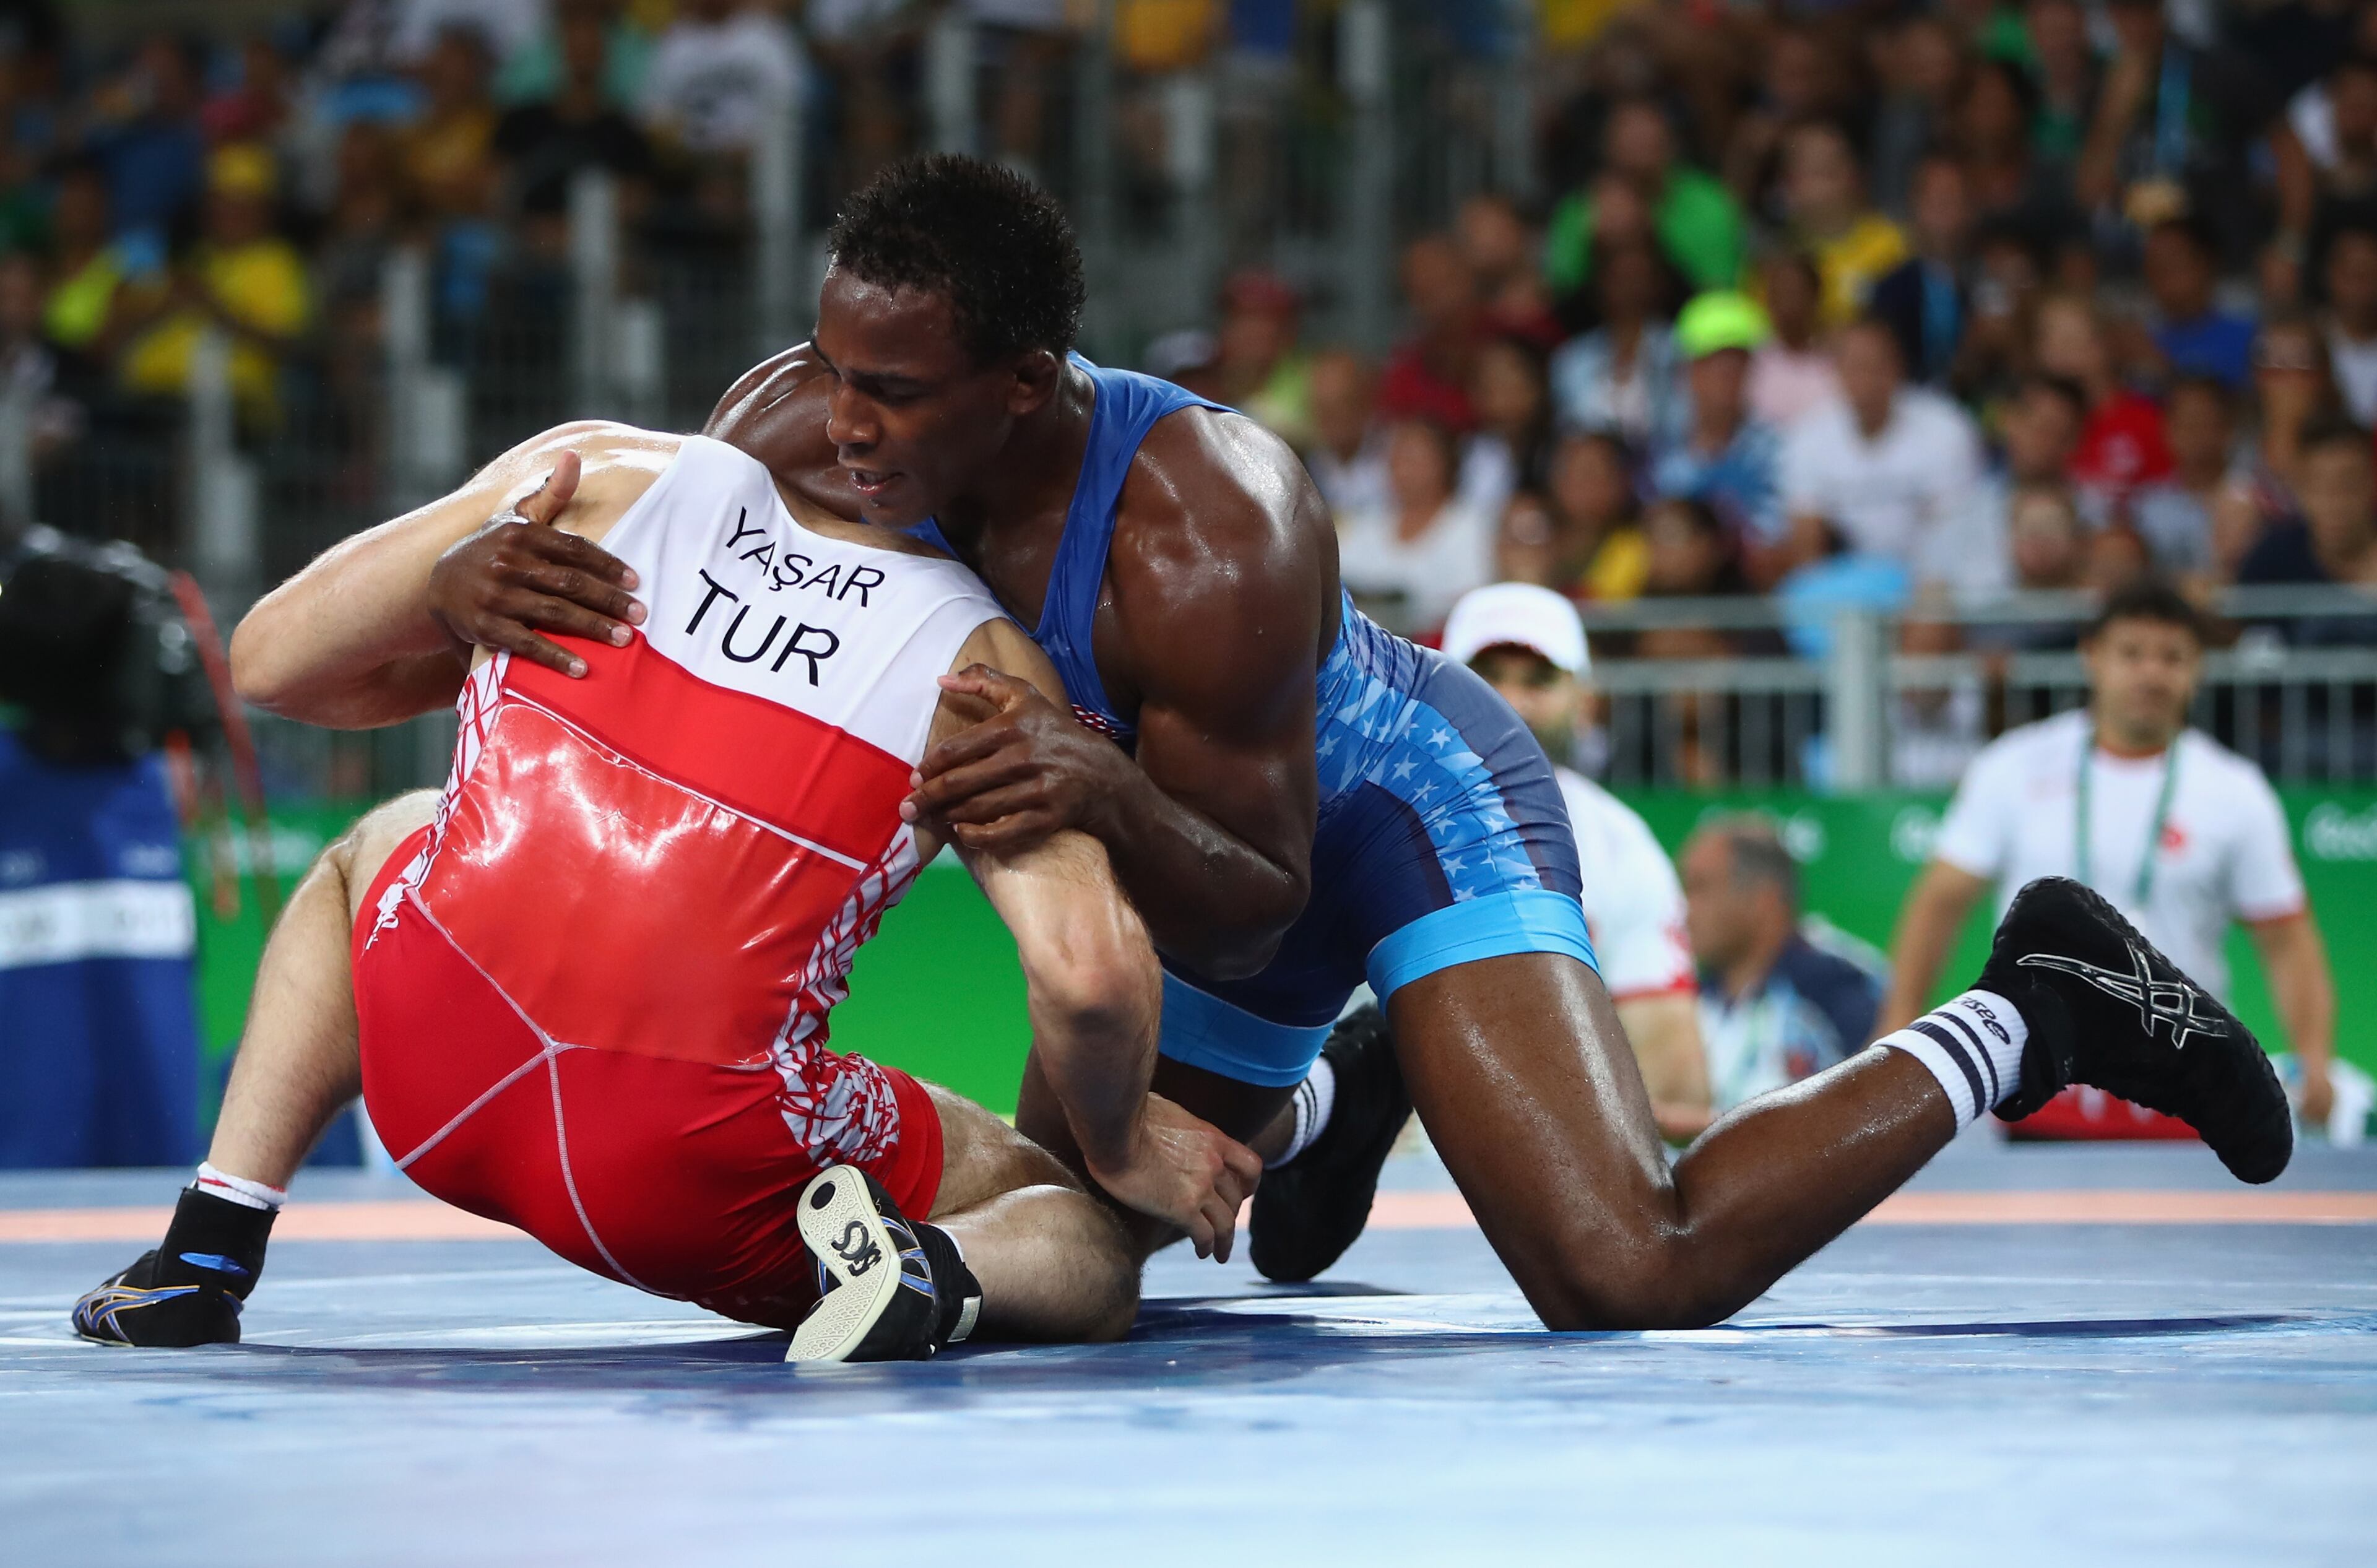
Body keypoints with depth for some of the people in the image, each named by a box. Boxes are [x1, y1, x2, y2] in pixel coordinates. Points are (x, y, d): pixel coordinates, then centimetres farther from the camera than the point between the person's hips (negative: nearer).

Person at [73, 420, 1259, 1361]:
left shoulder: (594, 474, 7)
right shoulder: (978, 668, 3)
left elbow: (271, 660, 10)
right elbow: (1088, 971, -10)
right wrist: (1119, 1148, 10)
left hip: (429, 1077, 2)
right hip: (685, 1179, -2)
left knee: (376, 849, 37)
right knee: (1087, 1251, 19)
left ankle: (206, 1253, 23)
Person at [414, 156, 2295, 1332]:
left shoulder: (1206, 533, -39)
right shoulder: (810, 432, -24)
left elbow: (1254, 903, -30)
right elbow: (580, 533, -11)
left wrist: (1113, 797, -53)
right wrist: (479, 578, -37)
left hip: (1413, 812, -7)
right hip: (1227, 869, 7)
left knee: (1632, 1277, -26)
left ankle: (2035, 1017, -3)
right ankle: (1330, 1096, 50)